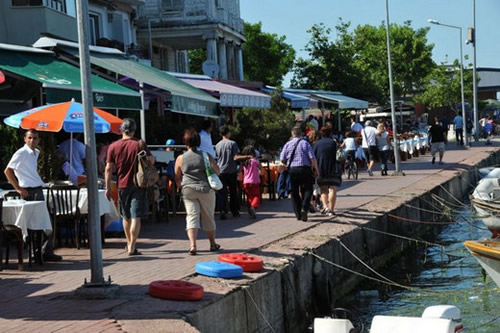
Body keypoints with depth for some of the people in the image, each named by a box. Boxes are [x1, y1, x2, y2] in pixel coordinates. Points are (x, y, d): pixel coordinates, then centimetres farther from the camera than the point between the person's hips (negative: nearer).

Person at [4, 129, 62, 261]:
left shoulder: (36, 153, 14)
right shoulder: (21, 153, -12)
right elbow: (7, 171, -18)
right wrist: (18, 188, -17)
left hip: (38, 191, 9)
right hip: (29, 192, -9)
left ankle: (47, 252, 18)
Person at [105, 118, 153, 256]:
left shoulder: (113, 146, -1)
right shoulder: (139, 144, -7)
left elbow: (108, 169, -1)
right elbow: (151, 160, -8)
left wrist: (108, 188, 5)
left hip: (122, 185, 3)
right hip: (138, 185, -3)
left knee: (126, 217, 18)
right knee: (136, 217, -4)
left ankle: (129, 243, 30)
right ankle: (132, 247, -12)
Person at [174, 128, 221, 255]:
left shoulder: (180, 158, -2)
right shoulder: (206, 156, -3)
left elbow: (177, 178, 6)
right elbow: (217, 171, -2)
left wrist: (181, 187, 23)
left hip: (188, 190, 0)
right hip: (206, 189, 0)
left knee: (192, 216, -1)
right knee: (208, 217, 14)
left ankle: (192, 245, -18)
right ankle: (213, 244, 27)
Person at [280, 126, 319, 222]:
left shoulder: (287, 144, 6)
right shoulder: (305, 143, -1)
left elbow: (282, 160, 4)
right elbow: (312, 158, -7)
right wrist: (316, 170, 2)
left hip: (292, 170, 3)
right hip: (305, 169, -3)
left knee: (294, 192, 10)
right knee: (307, 190, 2)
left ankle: (298, 214, 9)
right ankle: (304, 208, -20)